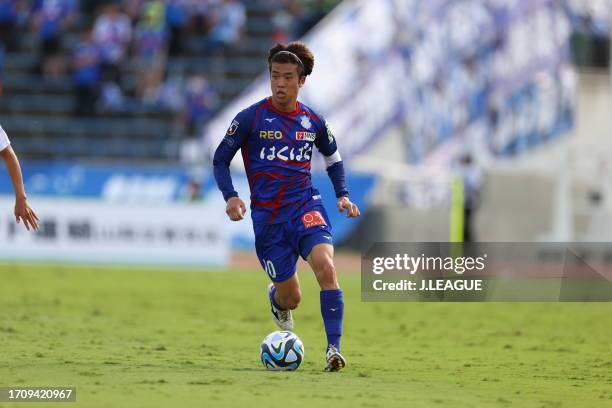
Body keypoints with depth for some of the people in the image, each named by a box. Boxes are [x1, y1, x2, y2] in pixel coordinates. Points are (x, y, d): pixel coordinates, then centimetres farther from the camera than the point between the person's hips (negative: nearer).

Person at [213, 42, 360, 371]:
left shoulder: (313, 121, 5)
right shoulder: (251, 118, -4)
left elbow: (332, 156, 23)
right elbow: (220, 159, 2)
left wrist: (343, 195, 9)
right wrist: (230, 196, -13)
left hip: (305, 206, 1)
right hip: (266, 215, -1)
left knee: (325, 267, -27)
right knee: (291, 297, 4)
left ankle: (334, 349, -24)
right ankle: (276, 297, 45)